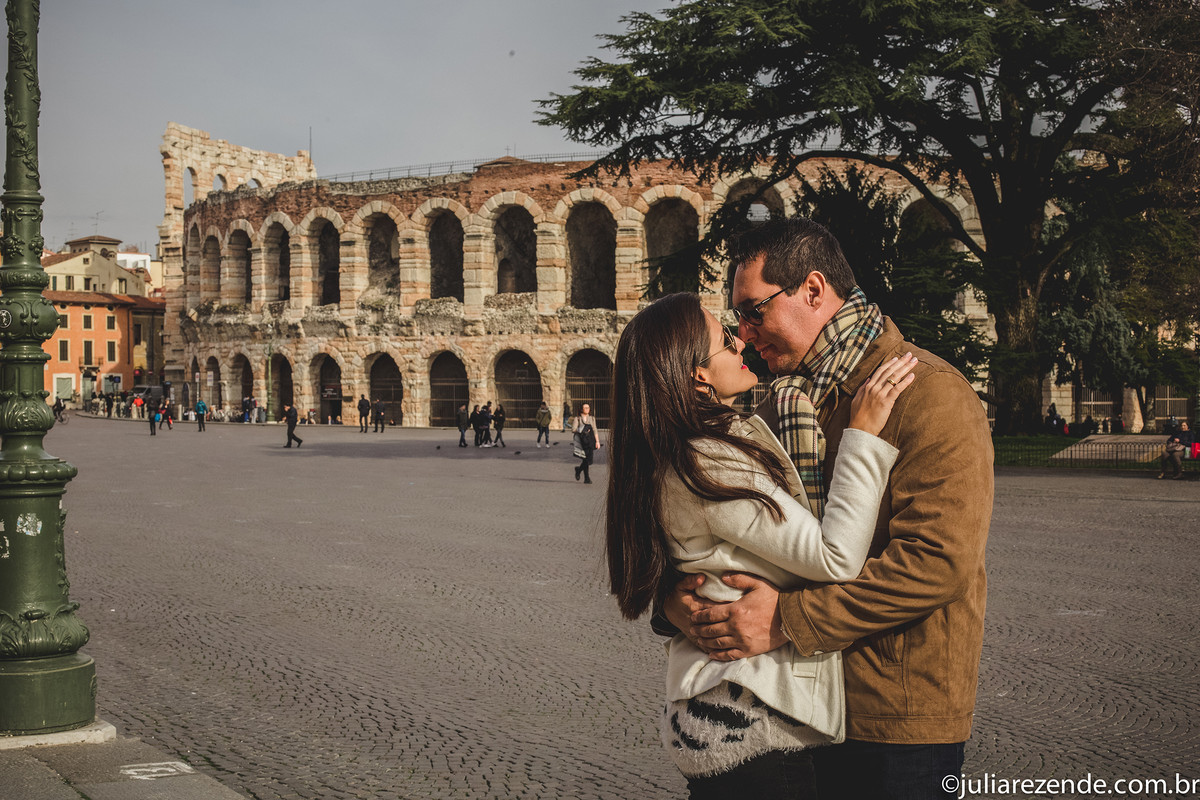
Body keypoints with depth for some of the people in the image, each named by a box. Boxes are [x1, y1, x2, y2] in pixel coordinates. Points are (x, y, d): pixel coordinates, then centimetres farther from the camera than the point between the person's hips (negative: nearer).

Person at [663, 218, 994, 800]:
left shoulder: (930, 395, -14)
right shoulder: (783, 404, 12)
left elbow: (938, 560, -24)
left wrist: (789, 620, -24)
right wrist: (675, 592, -12)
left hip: (899, 719, -7)